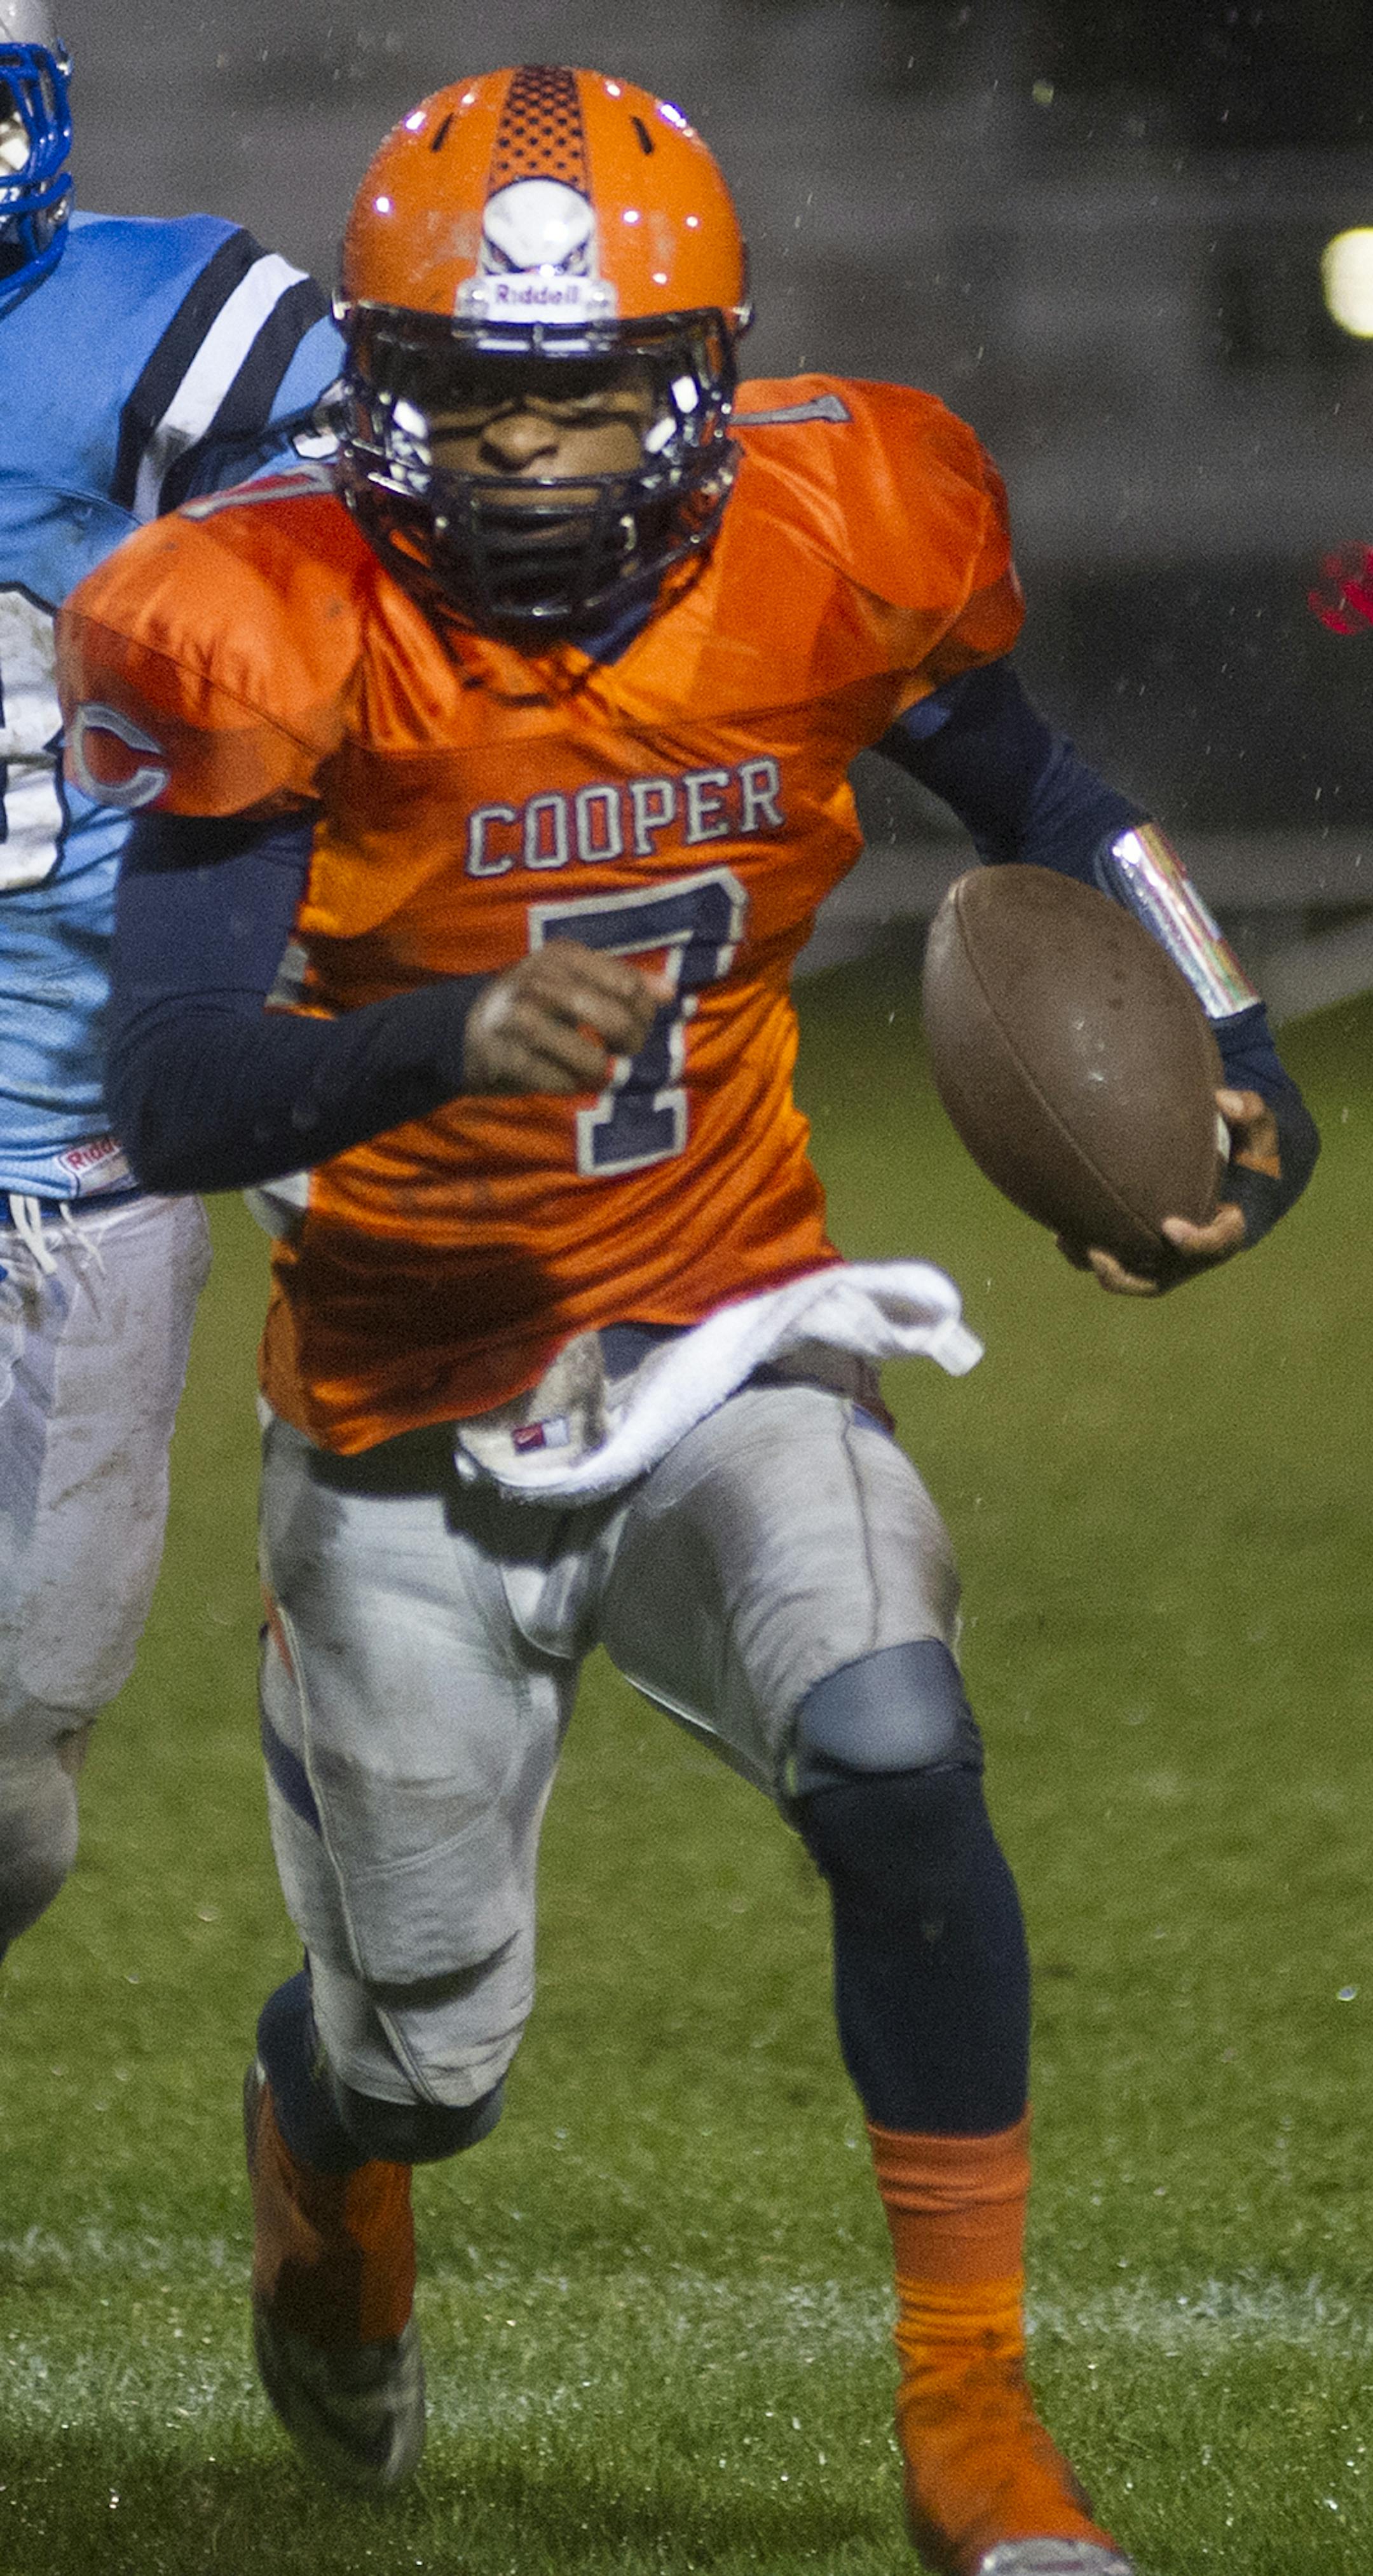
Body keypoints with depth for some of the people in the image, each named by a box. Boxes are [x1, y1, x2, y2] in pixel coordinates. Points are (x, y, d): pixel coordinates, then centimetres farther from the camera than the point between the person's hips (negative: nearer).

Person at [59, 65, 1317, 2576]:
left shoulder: (825, 558, -11)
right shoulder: (282, 638, -21)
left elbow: (1034, 795, 11)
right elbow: (167, 1098, -27)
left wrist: (1232, 1055, 0)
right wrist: (450, 1039, -45)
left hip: (727, 1334, 1)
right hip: (411, 1410, -1)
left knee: (894, 1759, -27)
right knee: (428, 2053, 9)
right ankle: (320, 2149, 51)